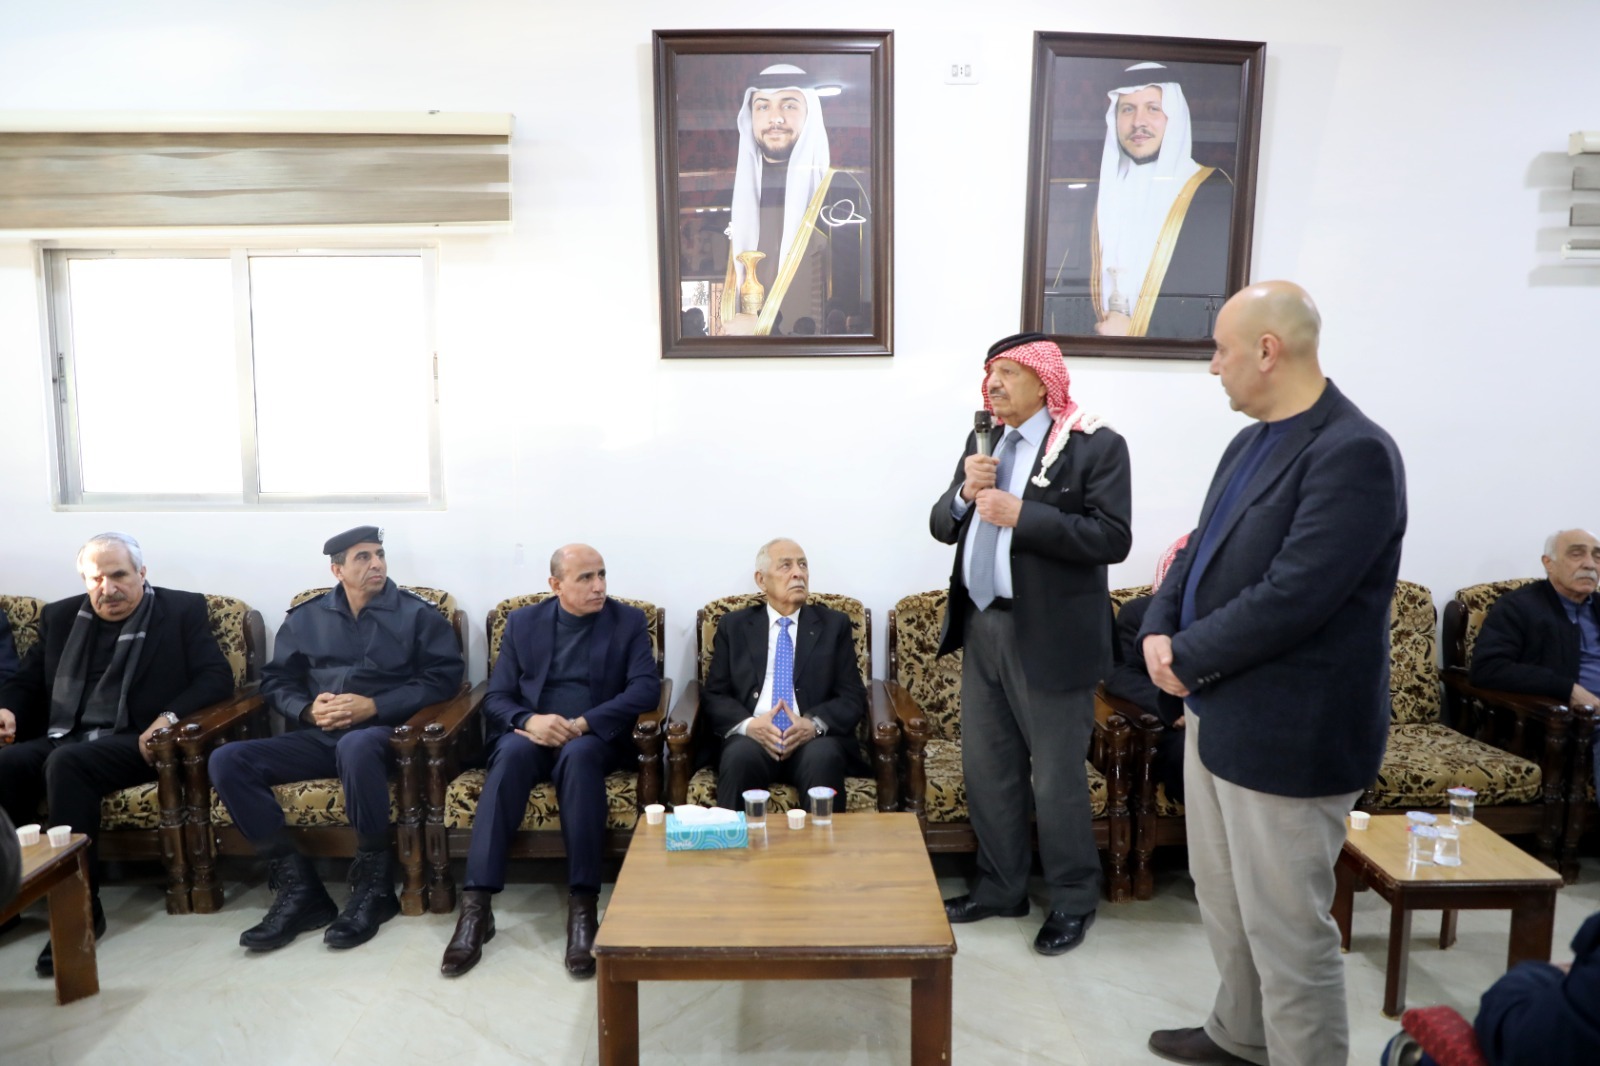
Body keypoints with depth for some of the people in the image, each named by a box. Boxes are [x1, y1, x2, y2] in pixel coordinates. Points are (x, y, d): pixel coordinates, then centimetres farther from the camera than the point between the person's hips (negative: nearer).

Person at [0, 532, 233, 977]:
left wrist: (169, 717, -19)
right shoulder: (60, 616, 18)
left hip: (134, 740, -5)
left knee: (66, 763, -33)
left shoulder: (182, 610, 4)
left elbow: (216, 677, -4)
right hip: (61, 737, 5)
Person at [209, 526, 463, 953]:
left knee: (356, 746, -40)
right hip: (317, 736, 5)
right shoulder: (304, 618, 15)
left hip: (383, 730, -5)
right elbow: (276, 681, 15)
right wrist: (307, 710, -7)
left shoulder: (418, 614, 3)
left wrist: (374, 706, -15)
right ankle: (299, 886, -17)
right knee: (227, 761, -18)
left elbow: (442, 678, -6)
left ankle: (373, 887, -24)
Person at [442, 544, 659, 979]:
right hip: (531, 734, 2)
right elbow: (495, 698, 5)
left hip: (595, 738, -1)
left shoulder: (628, 621, 5)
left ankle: (582, 906, -35)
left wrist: (582, 724, -21)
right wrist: (528, 720, -19)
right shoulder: (522, 622, 11)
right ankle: (476, 905, -34)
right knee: (513, 753, -34)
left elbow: (646, 689, -8)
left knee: (578, 756, -36)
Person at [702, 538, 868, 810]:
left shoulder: (835, 624, 13)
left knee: (824, 757, -33)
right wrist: (748, 724, -13)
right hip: (752, 737, 0)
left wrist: (814, 724, -15)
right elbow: (715, 695, 8)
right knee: (739, 757, -33)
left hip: (814, 738, 0)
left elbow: (853, 697, 6)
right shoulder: (733, 625, 14)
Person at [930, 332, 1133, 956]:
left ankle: (1073, 901, 25)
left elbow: (1112, 538, -18)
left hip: (1049, 637, -6)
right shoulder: (981, 443, 12)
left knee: (1057, 777, 5)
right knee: (986, 769, 15)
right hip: (981, 627, 7)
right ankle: (1000, 887, 33)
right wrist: (964, 493, -9)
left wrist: (1021, 515, -23)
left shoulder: (1096, 446, -9)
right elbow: (943, 527, 12)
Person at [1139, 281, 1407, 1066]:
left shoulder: (1354, 453, -20)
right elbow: (1203, 549, 12)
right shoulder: (1253, 440, 10)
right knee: (1222, 898, 23)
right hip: (1217, 709, 10)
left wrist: (1186, 657, -15)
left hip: (1286, 731, -9)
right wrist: (1159, 630, -6)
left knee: (1285, 926, 5)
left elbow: (1290, 598, -26)